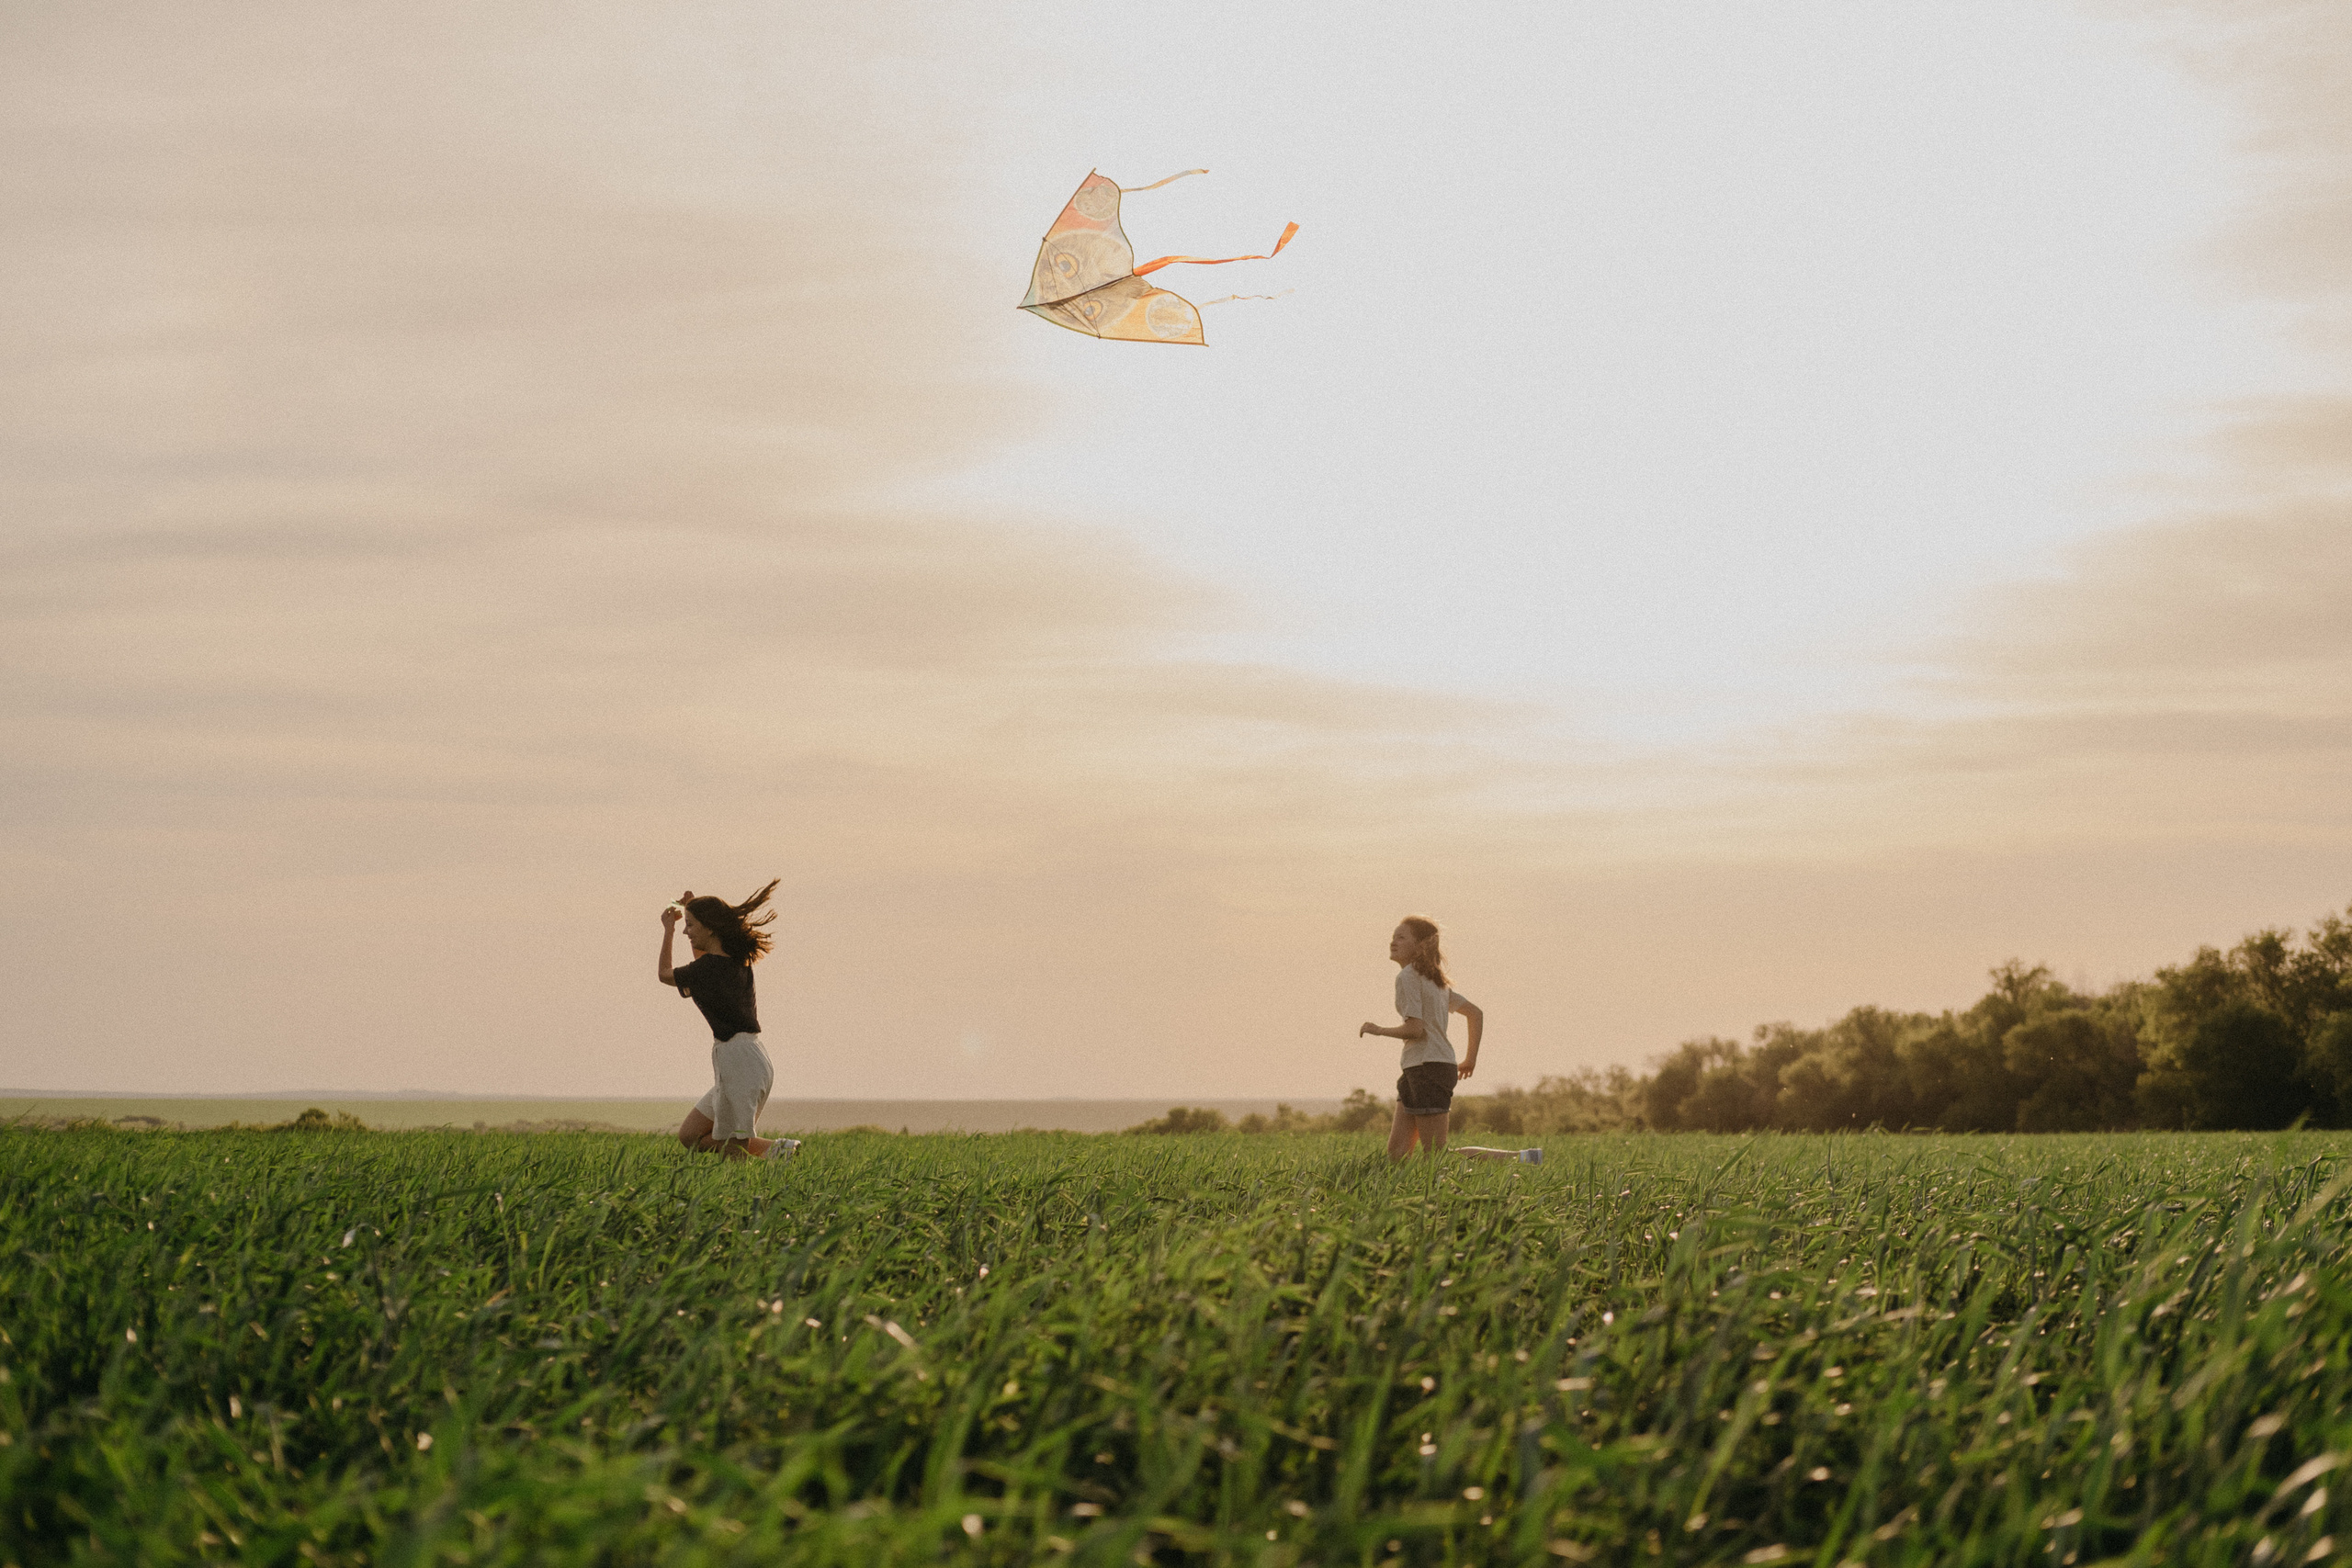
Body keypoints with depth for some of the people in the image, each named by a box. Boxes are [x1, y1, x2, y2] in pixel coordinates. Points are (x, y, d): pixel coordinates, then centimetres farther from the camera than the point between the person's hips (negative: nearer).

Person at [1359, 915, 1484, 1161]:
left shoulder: (1408, 977, -9)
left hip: (1429, 1068, -10)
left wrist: (1379, 1030, -2)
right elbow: (1476, 1013, 22)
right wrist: (1470, 1059, 26)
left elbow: (1415, 1029, -18)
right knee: (1397, 1151, 5)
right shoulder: (1435, 980, 19)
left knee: (1436, 1155, -9)